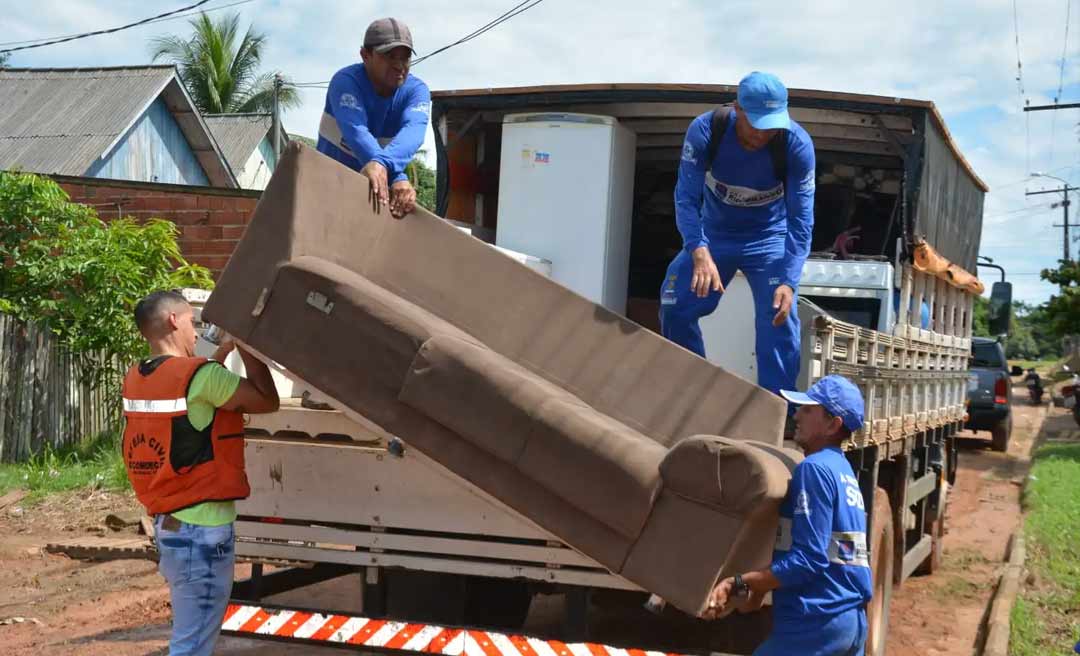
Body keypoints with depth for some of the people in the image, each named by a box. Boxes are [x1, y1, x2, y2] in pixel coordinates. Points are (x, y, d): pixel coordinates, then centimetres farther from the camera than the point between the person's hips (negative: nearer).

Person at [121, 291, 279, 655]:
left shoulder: (136, 379, 7)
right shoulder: (198, 375, -17)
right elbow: (267, 401, -8)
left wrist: (225, 349, 19)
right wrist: (247, 346, 1)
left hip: (169, 522, 9)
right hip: (201, 528, -9)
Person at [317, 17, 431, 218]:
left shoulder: (416, 90, -12)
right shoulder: (346, 81, -21)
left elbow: (412, 131, -34)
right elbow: (356, 132, -39)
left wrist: (382, 163, -57)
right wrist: (397, 178, -57)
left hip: (375, 186, 4)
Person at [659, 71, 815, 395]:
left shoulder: (797, 145, -28)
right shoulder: (705, 131, -27)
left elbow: (801, 218, -25)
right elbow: (686, 198, -28)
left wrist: (789, 281, -36)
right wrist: (699, 251, -46)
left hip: (769, 237, -2)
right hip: (713, 234, 2)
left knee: (779, 317, -16)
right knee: (675, 306, -2)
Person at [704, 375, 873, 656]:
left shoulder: (814, 468, -13)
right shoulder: (844, 471, 17)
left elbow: (808, 560, -20)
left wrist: (738, 584, -19)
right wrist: (757, 587, 15)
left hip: (816, 624, -10)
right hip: (853, 621, 10)